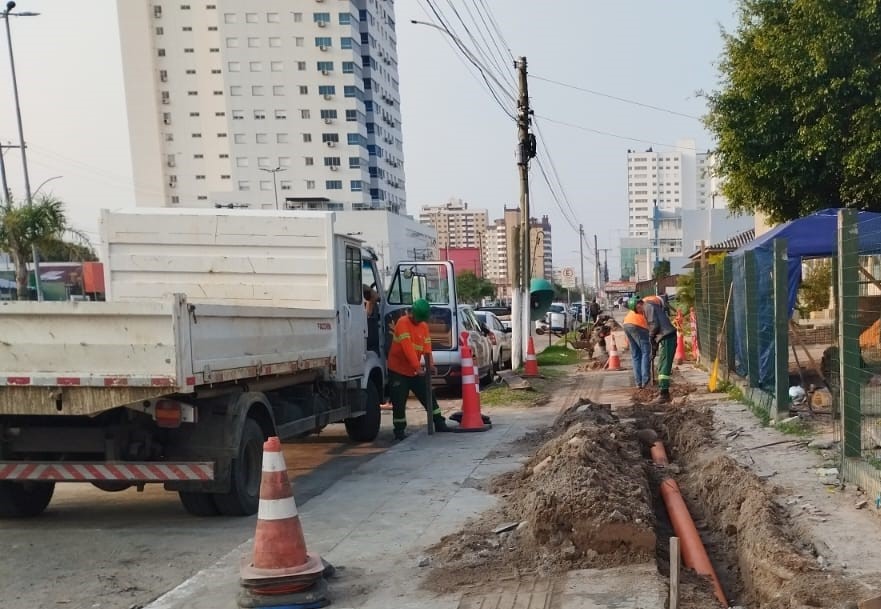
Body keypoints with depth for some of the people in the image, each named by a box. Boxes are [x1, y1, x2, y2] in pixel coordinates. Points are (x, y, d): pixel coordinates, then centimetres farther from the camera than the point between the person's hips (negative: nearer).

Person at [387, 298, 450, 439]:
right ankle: (399, 431, 7)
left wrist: (430, 364, -20)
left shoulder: (424, 325, 5)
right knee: (399, 402, -4)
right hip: (398, 370, -7)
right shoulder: (403, 323, -17)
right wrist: (418, 367, -31)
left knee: (429, 396, 10)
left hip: (414, 371, 7)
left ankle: (439, 424, 20)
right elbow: (407, 347, -26)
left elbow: (427, 346, -4)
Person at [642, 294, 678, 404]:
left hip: (666, 338, -10)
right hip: (667, 337, 10)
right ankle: (663, 392, 19)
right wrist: (653, 337, 13)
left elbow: (654, 324, -17)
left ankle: (664, 394, -9)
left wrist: (651, 337, -1)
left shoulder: (648, 306, -10)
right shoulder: (651, 304, 20)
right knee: (662, 366, 15)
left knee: (663, 367, -9)